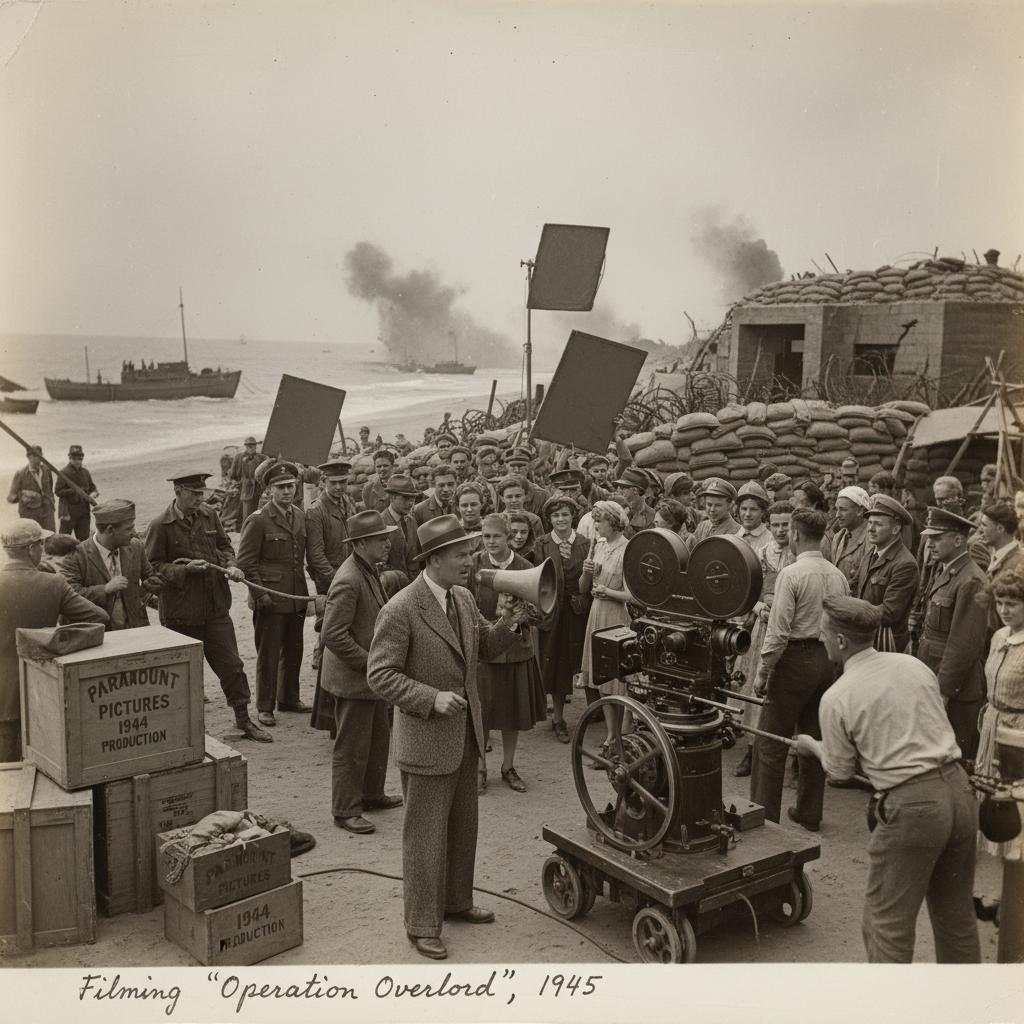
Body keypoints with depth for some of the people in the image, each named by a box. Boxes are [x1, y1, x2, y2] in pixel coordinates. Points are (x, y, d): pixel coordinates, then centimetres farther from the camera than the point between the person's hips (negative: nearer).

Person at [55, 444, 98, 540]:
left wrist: (93, 493, -6)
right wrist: (74, 491, -19)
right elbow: (58, 491, -13)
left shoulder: (85, 472, 11)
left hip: (84, 511, 5)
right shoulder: (64, 473, -8)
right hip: (69, 511, -5)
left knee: (84, 538, 8)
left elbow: (92, 488, 18)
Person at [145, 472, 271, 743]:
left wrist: (230, 565, -2)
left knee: (231, 664, 7)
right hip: (181, 611, -4)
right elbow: (154, 566, -8)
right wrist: (185, 569, -20)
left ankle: (243, 719, 19)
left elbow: (224, 546, 17)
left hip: (215, 606, 4)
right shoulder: (160, 526, -10)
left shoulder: (209, 516, 5)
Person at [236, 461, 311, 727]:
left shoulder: (301, 516, 10)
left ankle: (288, 699, 29)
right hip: (270, 599, -6)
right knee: (268, 654, 1)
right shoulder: (258, 520, -10)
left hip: (297, 596, 6)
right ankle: (264, 707, 12)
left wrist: (304, 590, 10)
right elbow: (245, 562, -9)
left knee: (294, 651, 14)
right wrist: (260, 593, -14)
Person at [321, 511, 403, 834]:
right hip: (352, 678, -10)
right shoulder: (348, 581, -25)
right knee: (352, 747, 2)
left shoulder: (371, 571, 7)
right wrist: (370, 662, -21)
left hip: (372, 674, 10)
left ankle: (371, 794, 37)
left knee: (379, 738, 21)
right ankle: (345, 811, 15)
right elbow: (333, 635, -27)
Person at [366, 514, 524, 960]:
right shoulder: (400, 610, -21)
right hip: (426, 739, -8)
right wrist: (432, 698, -29)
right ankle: (422, 925, 21)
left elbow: (483, 647, 13)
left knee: (463, 826, 21)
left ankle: (456, 900, 41)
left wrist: (507, 624, -7)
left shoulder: (464, 598, 2)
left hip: (465, 734, 8)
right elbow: (380, 675, -20)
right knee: (426, 836, 5)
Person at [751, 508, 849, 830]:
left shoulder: (792, 574, -14)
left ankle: (765, 815, 6)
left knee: (771, 743, 2)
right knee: (814, 739, 16)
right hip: (828, 660, 7)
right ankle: (810, 813, 25)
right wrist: (835, 662, 16)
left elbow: (778, 631, -17)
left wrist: (762, 673, -10)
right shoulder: (838, 576, 6)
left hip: (796, 658, -7)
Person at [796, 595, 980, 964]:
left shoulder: (836, 698, -8)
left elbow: (840, 771, 3)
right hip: (958, 788, 6)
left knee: (887, 924, 8)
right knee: (956, 912, 22)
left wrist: (811, 746, 23)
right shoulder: (913, 664, 6)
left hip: (910, 806, -6)